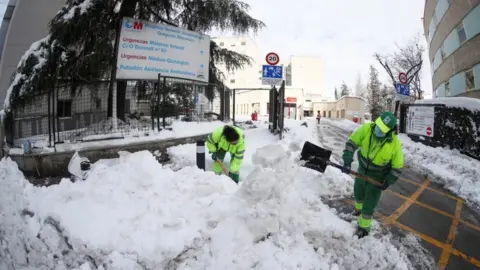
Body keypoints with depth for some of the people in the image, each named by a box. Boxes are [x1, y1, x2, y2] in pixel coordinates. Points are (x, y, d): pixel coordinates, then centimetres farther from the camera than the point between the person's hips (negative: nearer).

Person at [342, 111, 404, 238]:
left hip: (377, 177, -4)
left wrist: (388, 182, -14)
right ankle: (359, 209, 59)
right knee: (358, 192, 27)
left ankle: (364, 227, 27)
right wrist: (347, 161, -28)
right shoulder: (367, 129, -26)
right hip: (362, 170, 4)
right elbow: (352, 142, -19)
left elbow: (397, 166, -15)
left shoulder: (395, 144, -29)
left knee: (369, 204, 3)